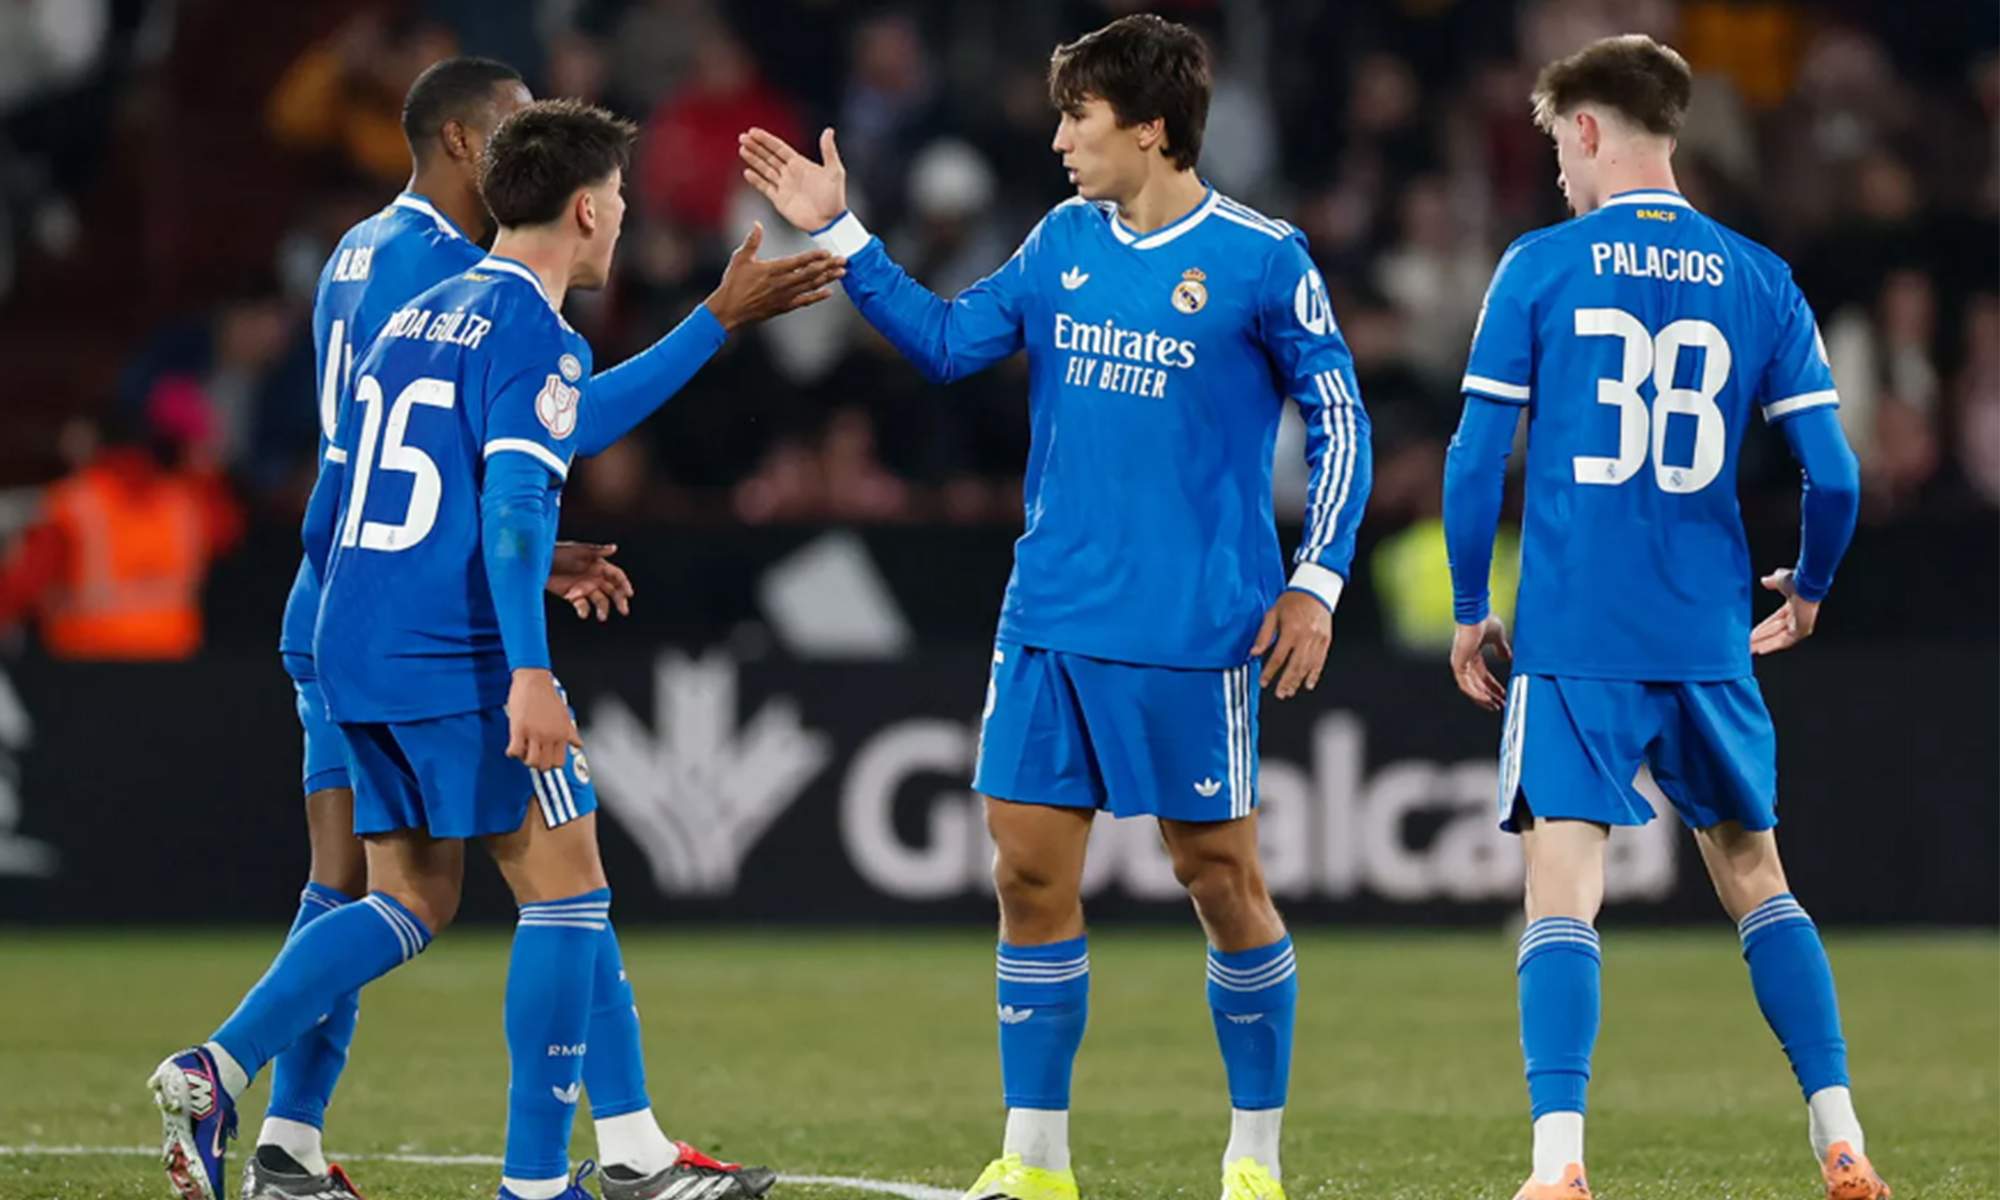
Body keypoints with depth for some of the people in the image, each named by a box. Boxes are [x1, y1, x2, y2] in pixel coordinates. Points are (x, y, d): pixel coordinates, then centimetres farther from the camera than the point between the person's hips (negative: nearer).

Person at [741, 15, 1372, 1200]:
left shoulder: (1261, 259, -7)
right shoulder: (1066, 241, 8)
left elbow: (1341, 420, -2)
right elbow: (948, 341, 14)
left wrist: (1316, 582, -7)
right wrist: (841, 234, 8)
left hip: (1193, 633, -5)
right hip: (1052, 616, 5)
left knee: (1222, 877, 1)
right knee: (1031, 871, 3)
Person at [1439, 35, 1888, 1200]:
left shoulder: (1540, 268, -1)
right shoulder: (1758, 281, 6)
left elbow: (1477, 459, -3)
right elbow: (1834, 476, 2)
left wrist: (1470, 611, 10)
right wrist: (1807, 593, 21)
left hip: (1574, 636, -3)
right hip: (1707, 638, 3)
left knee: (1563, 890, -6)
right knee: (1756, 877, 17)